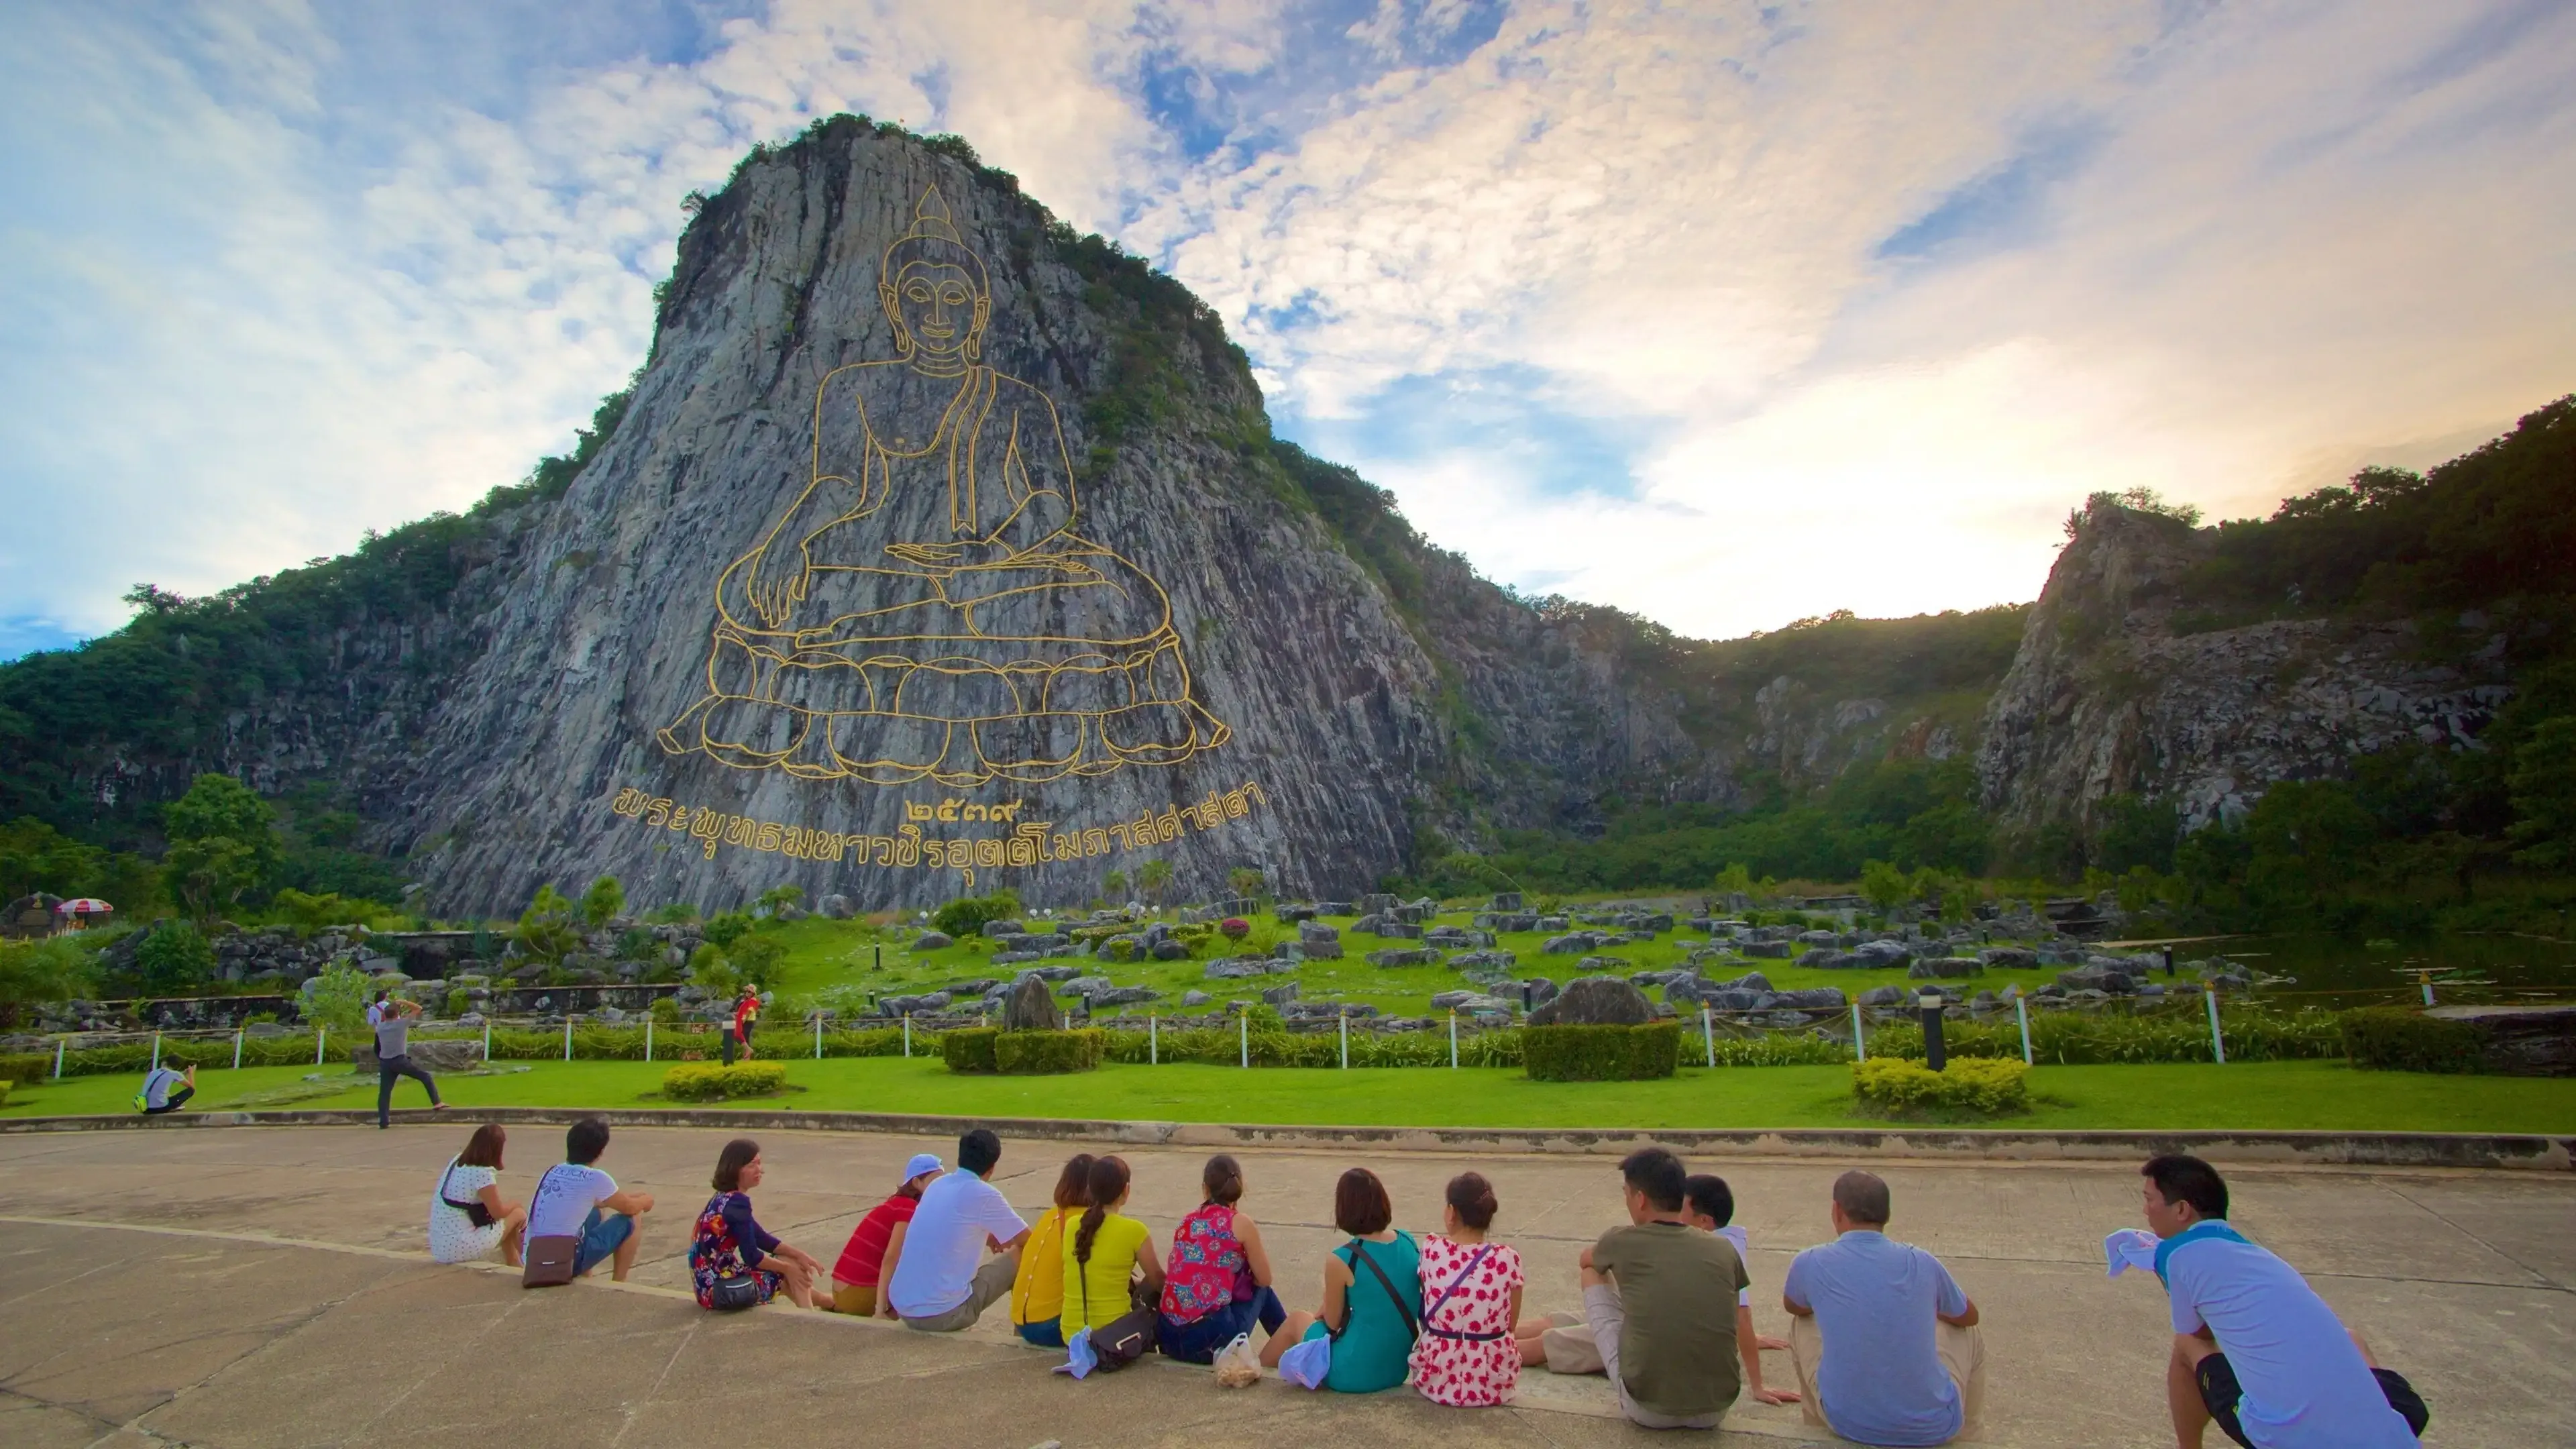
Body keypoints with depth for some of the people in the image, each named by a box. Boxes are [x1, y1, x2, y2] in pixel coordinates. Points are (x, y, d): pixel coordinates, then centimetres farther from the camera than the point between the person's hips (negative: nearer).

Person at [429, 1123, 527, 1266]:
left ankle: (515, 1267, 39)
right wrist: (517, 1205, 9)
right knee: (518, 1214, 6)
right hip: (459, 1248, -9)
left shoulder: (456, 1161, 4)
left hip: (439, 1247, 9)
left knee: (509, 1210, 24)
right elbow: (498, 1212, -8)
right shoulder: (483, 1173, -21)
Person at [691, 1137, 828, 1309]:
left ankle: (827, 1303, 36)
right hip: (717, 1287, -9)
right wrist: (788, 1268, -5)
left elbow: (761, 1238, 12)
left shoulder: (725, 1199, 8)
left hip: (710, 1282, 9)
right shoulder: (737, 1202, -21)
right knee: (793, 1269, 1)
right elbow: (751, 1256, -19)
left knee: (791, 1265, 19)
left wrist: (798, 1254, 4)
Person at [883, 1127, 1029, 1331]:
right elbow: (1028, 1241, 0)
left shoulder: (936, 1185, 10)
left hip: (903, 1309, 7)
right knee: (1022, 1255, 7)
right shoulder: (983, 1194, -10)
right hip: (943, 1313, -7)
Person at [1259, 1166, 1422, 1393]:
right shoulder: (1409, 1242, -4)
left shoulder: (1342, 1260, -20)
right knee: (1321, 1317, 28)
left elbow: (1333, 1322, -6)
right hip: (1399, 1369, 5)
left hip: (1354, 1374, -5)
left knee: (1297, 1319, 22)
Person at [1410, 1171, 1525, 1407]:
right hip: (1494, 1381, 0)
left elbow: (1424, 1312, 1)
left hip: (1437, 1377, 0)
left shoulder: (1431, 1250, -13)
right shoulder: (1507, 1259, -13)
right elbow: (1510, 1325, 1)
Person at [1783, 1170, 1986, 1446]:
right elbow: (1969, 1316, 17)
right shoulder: (1922, 1262, -5)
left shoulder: (1810, 1263, -7)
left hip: (1846, 1424, 0)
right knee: (1970, 1336, 26)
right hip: (1932, 1427, 1)